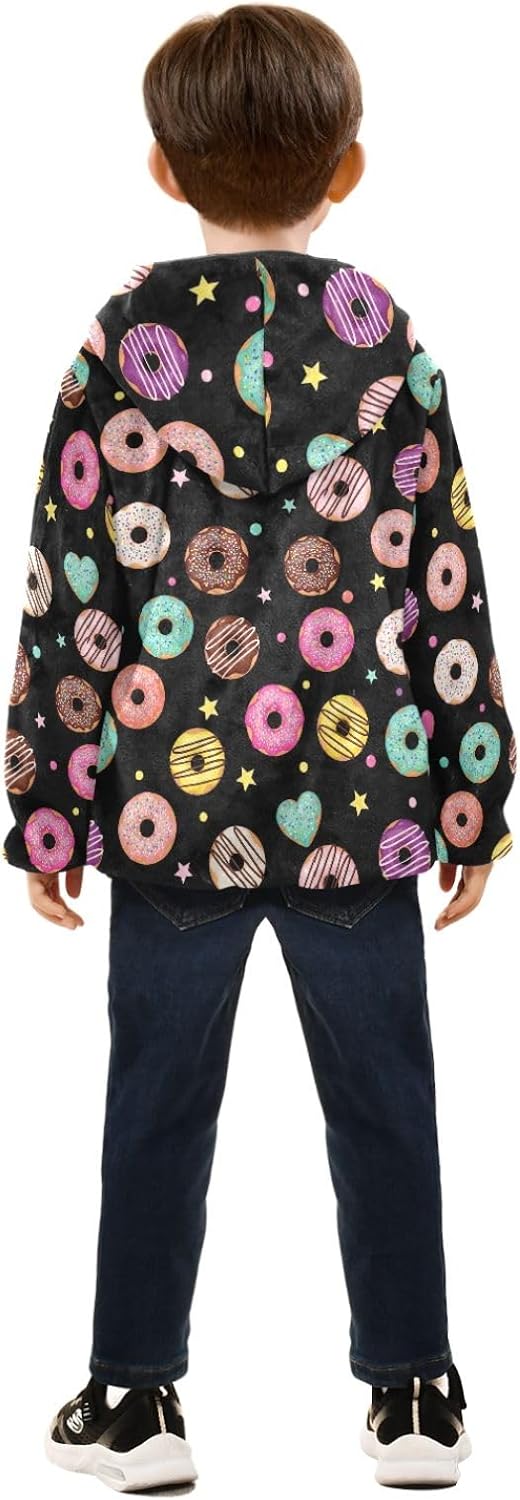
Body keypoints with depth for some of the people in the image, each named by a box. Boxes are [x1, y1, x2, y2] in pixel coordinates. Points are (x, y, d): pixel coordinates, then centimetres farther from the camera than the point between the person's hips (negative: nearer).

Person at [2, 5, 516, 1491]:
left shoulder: (122, 341, -3)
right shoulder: (390, 341, -1)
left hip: (170, 803, 0)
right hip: (362, 805, 0)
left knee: (159, 1100, 11)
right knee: (382, 1095, 12)